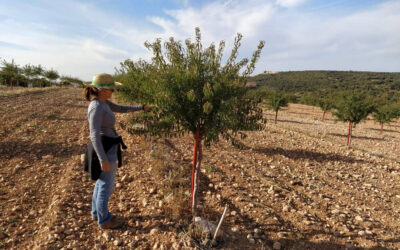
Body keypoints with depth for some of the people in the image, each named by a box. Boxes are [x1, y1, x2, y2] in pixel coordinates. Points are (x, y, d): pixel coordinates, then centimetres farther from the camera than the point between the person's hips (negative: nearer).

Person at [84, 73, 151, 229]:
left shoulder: (102, 102, 5)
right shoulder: (96, 108, -25)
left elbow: (120, 109, 19)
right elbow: (94, 136, -27)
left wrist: (141, 108, 20)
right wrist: (103, 160, -25)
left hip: (105, 148, 10)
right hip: (105, 151, -10)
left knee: (102, 182, 23)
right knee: (106, 187, 6)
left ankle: (97, 212, 41)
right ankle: (104, 220, 25)